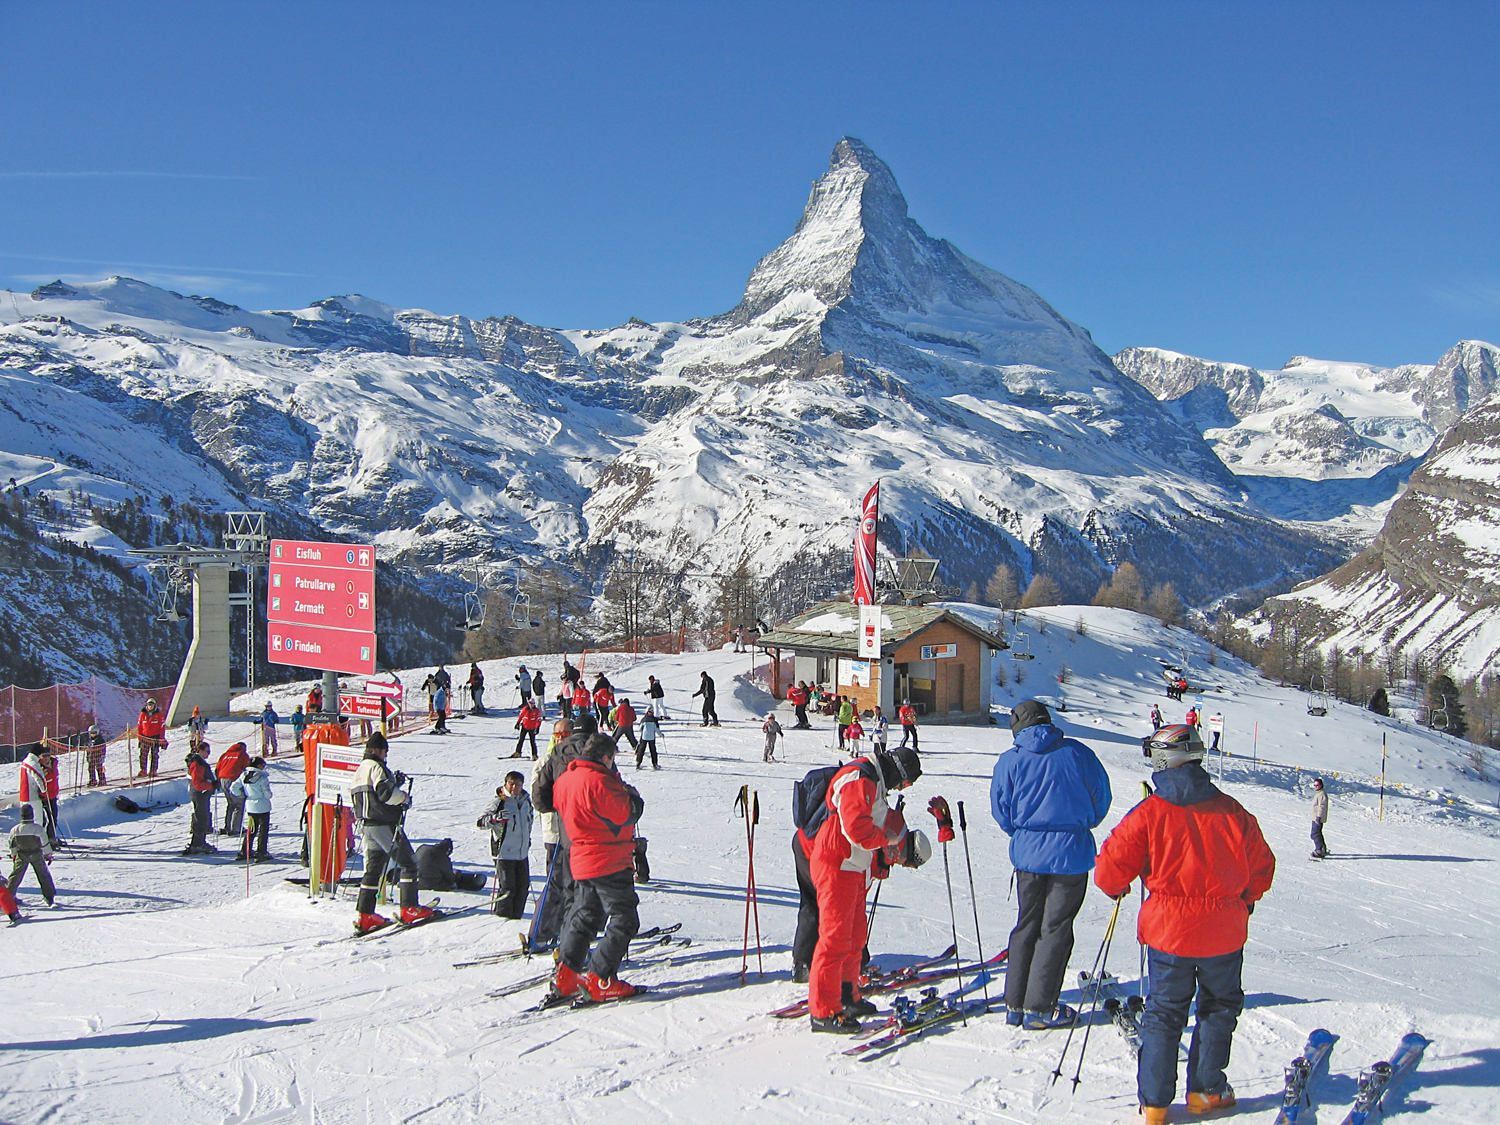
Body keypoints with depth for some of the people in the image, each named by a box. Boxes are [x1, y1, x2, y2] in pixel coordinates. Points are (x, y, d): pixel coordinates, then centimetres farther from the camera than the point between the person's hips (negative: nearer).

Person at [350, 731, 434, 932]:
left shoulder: (360, 771, 17)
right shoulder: (376, 767, -12)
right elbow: (385, 793, -24)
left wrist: (395, 783, 16)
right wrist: (404, 797, -8)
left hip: (365, 825, 9)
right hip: (385, 825, -9)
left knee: (373, 869, 11)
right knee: (408, 863, 0)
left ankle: (364, 915, 6)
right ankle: (409, 909, -1)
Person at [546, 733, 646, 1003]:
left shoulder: (565, 780, 7)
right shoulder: (598, 781, -21)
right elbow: (628, 813, -20)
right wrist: (631, 794, 3)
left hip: (582, 861, 9)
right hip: (610, 863, -9)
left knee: (584, 917, 19)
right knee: (624, 921, 0)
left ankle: (564, 977, 18)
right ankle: (598, 981, -3)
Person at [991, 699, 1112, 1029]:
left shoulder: (1010, 760, -2)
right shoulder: (1076, 752, -5)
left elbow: (1001, 810, 3)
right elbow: (1101, 795, 3)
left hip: (1027, 854, 2)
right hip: (1071, 854, -2)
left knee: (1026, 925, 16)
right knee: (1055, 928, 7)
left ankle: (1015, 1003, 19)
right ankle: (1038, 1008, 11)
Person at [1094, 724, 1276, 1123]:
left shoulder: (1149, 813, -12)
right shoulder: (1231, 811, -4)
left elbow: (1110, 868, -9)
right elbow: (1261, 866, 6)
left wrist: (1116, 888, 14)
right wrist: (1244, 900, 24)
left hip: (1168, 930, -1)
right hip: (1225, 932, 1)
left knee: (1163, 1013, 12)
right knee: (1220, 1007, 21)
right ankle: (1205, 1091, 25)